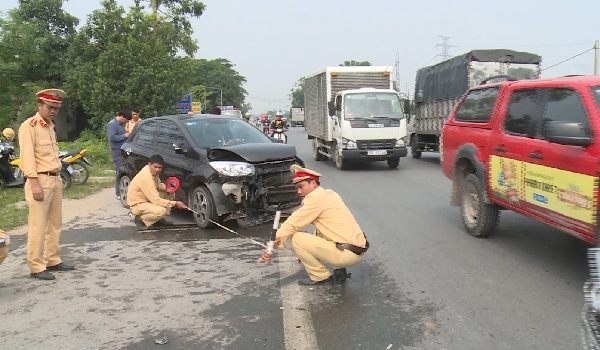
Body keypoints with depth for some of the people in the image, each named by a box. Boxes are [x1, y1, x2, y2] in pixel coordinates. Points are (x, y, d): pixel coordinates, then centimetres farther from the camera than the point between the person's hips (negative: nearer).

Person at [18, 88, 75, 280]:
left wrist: (58, 178, 16)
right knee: (38, 226, -6)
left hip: (55, 179, 9)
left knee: (55, 224, 14)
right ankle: (36, 267, 0)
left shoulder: (50, 126, 17)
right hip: (40, 180, -9)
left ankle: (53, 260, 23)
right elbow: (27, 156, -16)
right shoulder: (29, 126, -8)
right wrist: (35, 183, -21)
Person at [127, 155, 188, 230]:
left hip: (147, 199, 10)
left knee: (170, 193, 2)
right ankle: (140, 219, -6)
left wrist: (166, 188, -8)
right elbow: (156, 201, -31)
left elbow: (158, 185, 15)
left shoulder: (153, 172, -4)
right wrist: (175, 203, -26)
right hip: (137, 204, -9)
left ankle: (159, 219, 8)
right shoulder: (146, 177, -30)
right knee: (161, 211, -32)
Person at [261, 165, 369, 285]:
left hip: (348, 254, -10)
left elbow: (292, 224, -10)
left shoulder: (316, 197, -11)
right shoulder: (330, 194, 16)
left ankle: (320, 276, 3)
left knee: (297, 239, -7)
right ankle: (340, 271, 20)